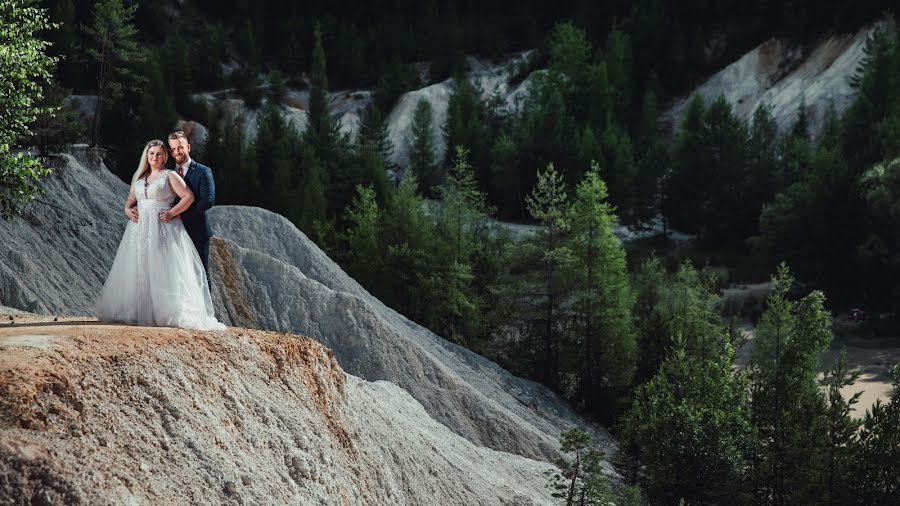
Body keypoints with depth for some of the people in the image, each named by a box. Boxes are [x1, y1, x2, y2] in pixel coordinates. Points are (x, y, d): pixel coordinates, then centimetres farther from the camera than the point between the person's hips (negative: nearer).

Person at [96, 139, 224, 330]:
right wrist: (128, 209, 2)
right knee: (137, 271, 2)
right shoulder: (139, 177, 17)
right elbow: (130, 199, 24)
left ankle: (174, 314, -9)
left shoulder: (170, 176, 1)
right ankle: (137, 312, 6)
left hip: (162, 229, -6)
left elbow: (189, 196, -5)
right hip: (140, 228, 6)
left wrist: (172, 212, -14)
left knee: (164, 271, -10)